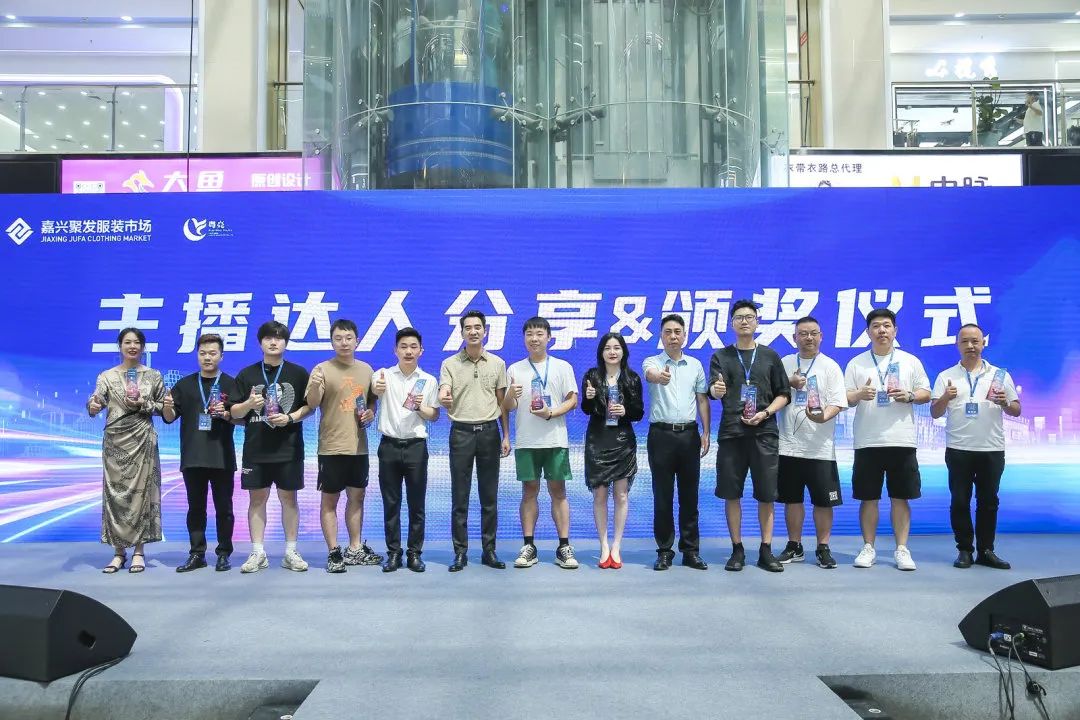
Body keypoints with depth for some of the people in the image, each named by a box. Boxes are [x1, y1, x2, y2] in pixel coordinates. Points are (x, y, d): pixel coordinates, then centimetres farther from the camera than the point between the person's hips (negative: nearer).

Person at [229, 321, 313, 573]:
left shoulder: (298, 373, 4)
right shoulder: (247, 374, 7)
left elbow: (310, 406, 4)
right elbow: (234, 412, 7)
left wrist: (290, 417, -13)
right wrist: (249, 404, -14)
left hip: (289, 448, -1)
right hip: (255, 449, 1)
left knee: (289, 498, 4)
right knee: (257, 498, 5)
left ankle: (291, 552, 11)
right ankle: (258, 554, 12)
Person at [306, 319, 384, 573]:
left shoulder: (366, 369, 10)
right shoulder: (322, 369, -6)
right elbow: (312, 404, -16)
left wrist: (371, 412, 0)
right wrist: (315, 386, -36)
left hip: (359, 446, 5)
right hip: (332, 446, -5)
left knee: (357, 496, 12)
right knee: (329, 499, 2)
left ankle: (355, 550, 23)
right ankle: (333, 552, 9)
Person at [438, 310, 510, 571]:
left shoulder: (497, 363, 8)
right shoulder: (450, 364, 2)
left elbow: (502, 402, 10)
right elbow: (443, 397, -10)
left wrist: (506, 436, 5)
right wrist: (444, 400, -35)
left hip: (489, 432, 1)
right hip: (461, 432, -1)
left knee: (489, 496, 6)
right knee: (459, 497, 3)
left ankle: (489, 550, 15)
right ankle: (460, 552, 11)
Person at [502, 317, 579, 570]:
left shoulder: (562, 367, 5)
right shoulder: (515, 369, 8)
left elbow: (573, 400, 3)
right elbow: (507, 407, 7)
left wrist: (551, 413, -13)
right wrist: (511, 395, -16)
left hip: (555, 439, -1)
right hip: (526, 441, 1)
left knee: (558, 491, 2)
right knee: (529, 491, 5)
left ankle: (564, 547, 6)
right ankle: (528, 547, 10)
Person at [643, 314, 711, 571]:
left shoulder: (695, 365, 10)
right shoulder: (652, 362, 0)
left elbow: (702, 400, 11)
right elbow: (650, 374, -25)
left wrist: (706, 433, 2)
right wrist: (659, 377, -50)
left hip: (689, 434, 3)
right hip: (661, 434, -2)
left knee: (689, 495, 7)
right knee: (663, 495, 2)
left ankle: (691, 551, 15)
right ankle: (665, 551, 11)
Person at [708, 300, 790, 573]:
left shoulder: (770, 356, 10)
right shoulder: (721, 357, 7)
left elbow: (783, 394, 10)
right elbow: (713, 391, -7)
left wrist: (765, 413, -7)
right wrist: (717, 390, -31)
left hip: (764, 433, 1)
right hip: (731, 432, 0)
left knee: (766, 494, 3)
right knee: (731, 494, 2)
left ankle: (766, 551, 14)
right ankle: (737, 550, 14)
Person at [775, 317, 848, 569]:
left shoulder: (830, 366, 1)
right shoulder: (784, 364, 9)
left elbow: (838, 403, -6)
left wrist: (823, 417, -26)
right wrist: (789, 384, -10)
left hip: (820, 447, -2)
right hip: (789, 445, 2)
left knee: (823, 500, 2)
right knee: (792, 498, 10)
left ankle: (823, 549, 15)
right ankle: (794, 547, 22)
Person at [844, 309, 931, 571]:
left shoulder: (910, 361, 9)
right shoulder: (856, 363, 7)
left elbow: (926, 394, 10)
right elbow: (845, 399, 5)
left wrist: (909, 396, -11)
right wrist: (859, 394, -17)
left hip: (901, 441, 0)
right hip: (867, 441, 0)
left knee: (901, 498, 4)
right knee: (868, 498, 4)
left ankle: (901, 549, 12)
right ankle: (868, 547, 14)